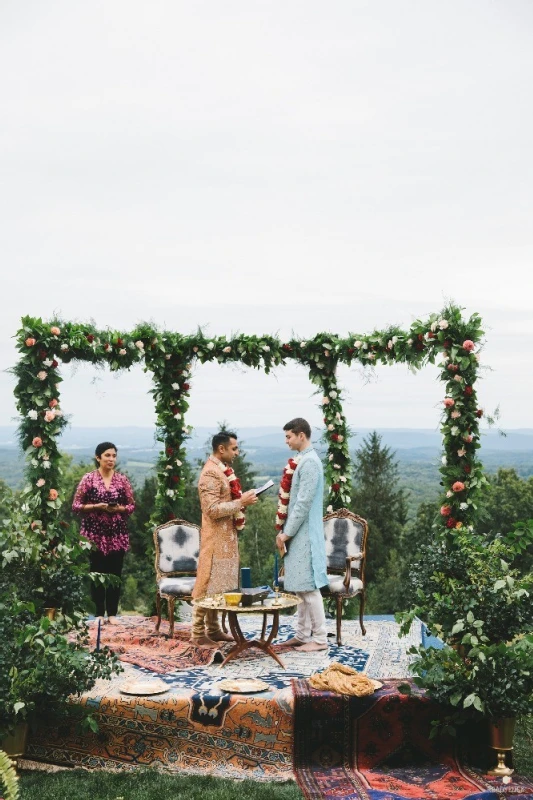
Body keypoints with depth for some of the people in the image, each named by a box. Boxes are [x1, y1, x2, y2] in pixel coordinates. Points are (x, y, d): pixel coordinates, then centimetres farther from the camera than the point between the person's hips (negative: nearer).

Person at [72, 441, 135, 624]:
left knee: (115, 573, 5)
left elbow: (131, 506, 8)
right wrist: (97, 506, -15)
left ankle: (112, 613, 15)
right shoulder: (88, 478, -3)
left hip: (117, 533, 2)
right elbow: (76, 505, -2)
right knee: (97, 573, 4)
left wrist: (118, 508, -11)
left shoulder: (122, 479, 4)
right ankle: (99, 613, 14)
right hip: (94, 533, -2)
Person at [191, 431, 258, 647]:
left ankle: (213, 629, 21)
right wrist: (241, 502, -22)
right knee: (209, 583, -4)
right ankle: (198, 632, 3)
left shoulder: (224, 470, 12)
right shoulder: (210, 473, -18)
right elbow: (213, 509, -24)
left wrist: (243, 500, 6)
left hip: (227, 536, 10)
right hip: (216, 537, -10)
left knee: (221, 583, 13)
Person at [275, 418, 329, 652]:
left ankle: (320, 638, 1)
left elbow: (303, 502, -19)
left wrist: (286, 533, -15)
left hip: (305, 534, -9)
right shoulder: (302, 460, 14)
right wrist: (284, 531, 14)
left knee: (309, 587, -5)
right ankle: (303, 634, 19)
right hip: (298, 534, 9)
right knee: (300, 587, 12)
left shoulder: (310, 462, -15)